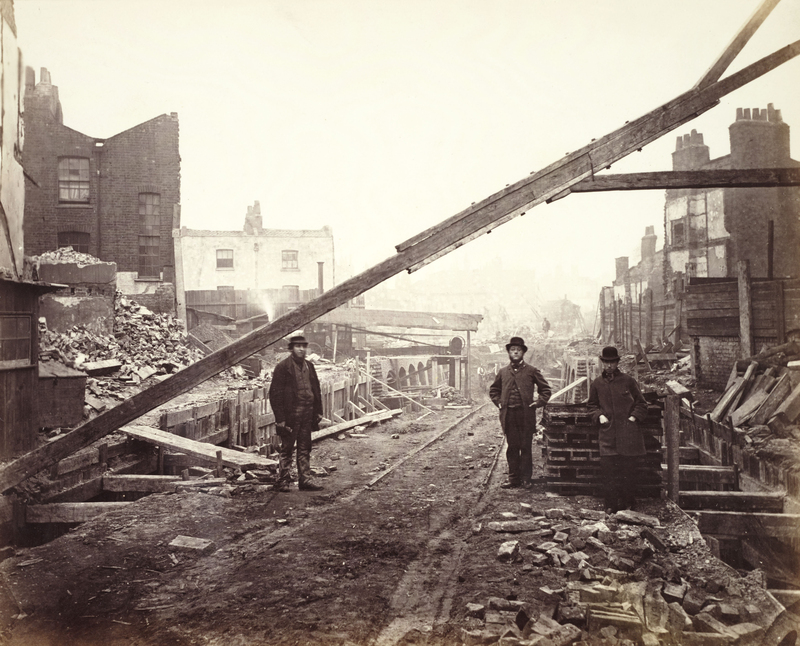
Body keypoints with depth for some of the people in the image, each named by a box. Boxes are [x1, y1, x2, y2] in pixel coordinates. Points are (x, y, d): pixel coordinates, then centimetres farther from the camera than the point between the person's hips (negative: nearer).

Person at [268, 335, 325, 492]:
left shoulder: (309, 366, 12)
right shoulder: (283, 367, -8)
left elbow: (316, 390, 17)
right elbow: (275, 394, -10)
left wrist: (318, 411, 11)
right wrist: (280, 418, -14)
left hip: (307, 414, 6)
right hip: (290, 414, -6)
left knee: (305, 449, 11)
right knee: (287, 448, 3)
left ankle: (305, 479, 17)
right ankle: (283, 481, 11)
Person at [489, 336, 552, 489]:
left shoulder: (531, 371, 4)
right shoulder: (503, 372, 11)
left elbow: (546, 389, 10)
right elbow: (493, 390, 24)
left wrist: (537, 403, -1)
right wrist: (499, 403, 11)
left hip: (526, 415, -2)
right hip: (509, 415, 2)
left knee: (526, 448, 2)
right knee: (512, 448, 6)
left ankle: (525, 479, 10)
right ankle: (513, 478, 13)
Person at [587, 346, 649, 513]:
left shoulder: (628, 381, 4)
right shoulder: (597, 384, 9)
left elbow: (641, 403, 10)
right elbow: (592, 405, 19)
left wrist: (634, 417, -5)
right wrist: (599, 416, 0)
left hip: (628, 432, -1)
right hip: (608, 434, 1)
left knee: (630, 469, 2)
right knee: (608, 471, -5)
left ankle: (628, 503, 15)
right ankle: (611, 505, 3)